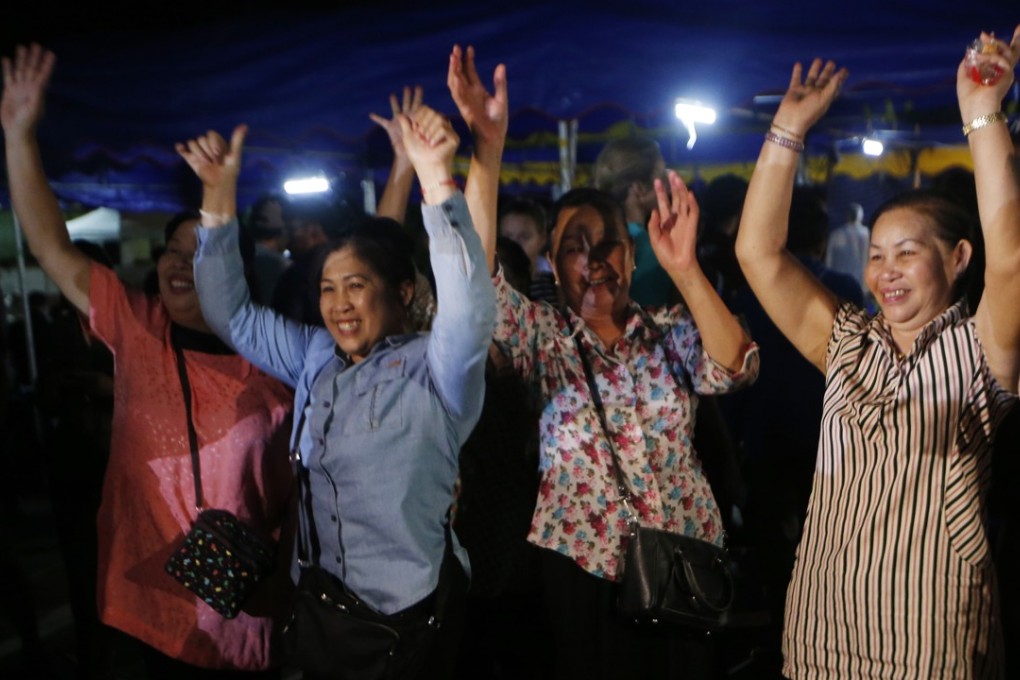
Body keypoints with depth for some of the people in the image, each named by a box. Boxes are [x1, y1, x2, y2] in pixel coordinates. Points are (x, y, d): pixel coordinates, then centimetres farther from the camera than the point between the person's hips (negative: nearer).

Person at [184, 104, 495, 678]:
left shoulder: (434, 368, -12)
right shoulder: (315, 358, 6)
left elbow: (469, 312, -32)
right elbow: (231, 313, 10)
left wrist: (438, 180, -41)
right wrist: (220, 193, -1)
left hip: (416, 611, -5)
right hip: (321, 607, 5)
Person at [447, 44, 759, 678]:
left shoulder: (671, 329, 2)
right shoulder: (544, 334, -1)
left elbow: (733, 368, -16)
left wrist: (685, 269, -28)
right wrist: (487, 147, -26)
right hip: (583, 563, -1)